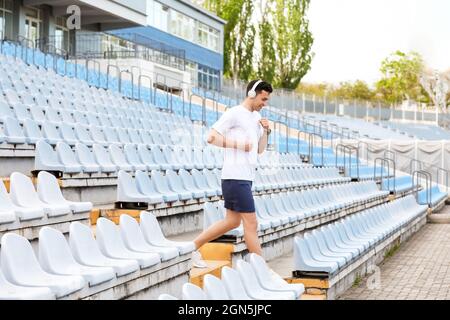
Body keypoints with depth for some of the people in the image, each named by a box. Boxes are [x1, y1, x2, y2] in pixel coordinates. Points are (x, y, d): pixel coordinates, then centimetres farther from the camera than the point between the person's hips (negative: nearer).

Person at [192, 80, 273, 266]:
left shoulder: (256, 117, 19)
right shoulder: (234, 114, -8)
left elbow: (260, 149, 22)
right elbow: (212, 137, -14)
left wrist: (266, 131, 7)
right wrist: (238, 144, -17)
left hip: (246, 178, 9)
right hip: (235, 177, -9)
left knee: (232, 221, 14)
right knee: (251, 223, -5)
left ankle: (194, 246, 24)